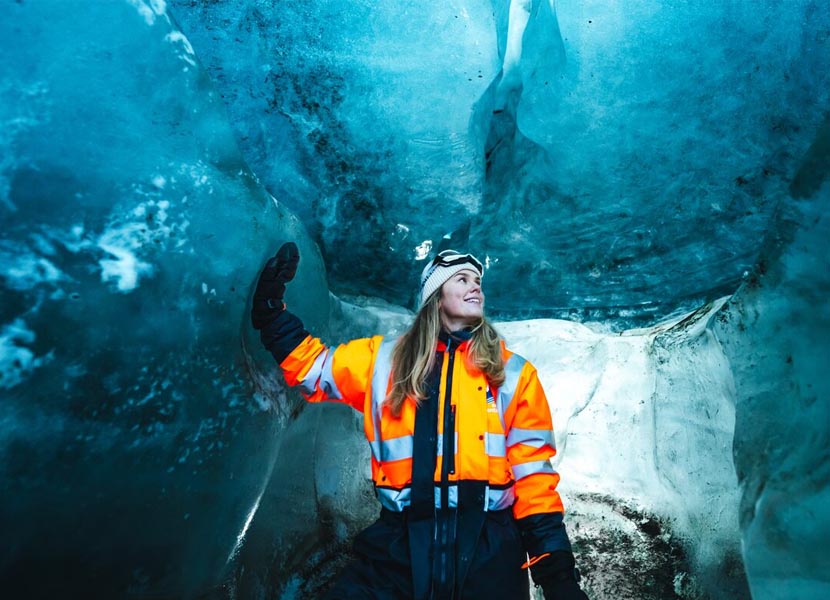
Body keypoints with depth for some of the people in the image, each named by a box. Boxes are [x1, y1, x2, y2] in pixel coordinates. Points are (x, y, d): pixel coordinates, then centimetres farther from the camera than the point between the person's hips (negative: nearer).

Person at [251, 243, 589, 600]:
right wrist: (271, 309, 6)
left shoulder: (512, 373, 5)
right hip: (401, 542, 0)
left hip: (489, 548, 0)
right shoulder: (385, 360, 6)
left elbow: (533, 473, 3)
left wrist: (556, 568, -1)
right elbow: (311, 366, 16)